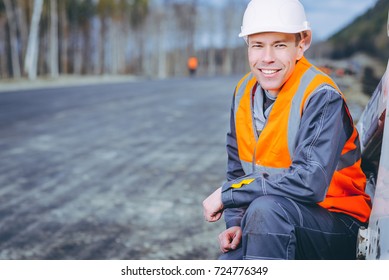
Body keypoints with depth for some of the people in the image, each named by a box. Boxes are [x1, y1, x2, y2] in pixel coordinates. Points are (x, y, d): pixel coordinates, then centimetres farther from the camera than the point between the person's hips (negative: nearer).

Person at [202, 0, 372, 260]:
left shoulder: (322, 97, -19)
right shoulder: (245, 92, 2)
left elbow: (310, 183, -30)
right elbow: (237, 169, 9)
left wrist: (227, 194, -23)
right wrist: (235, 223, -8)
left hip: (335, 221, -5)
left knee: (266, 208, -34)